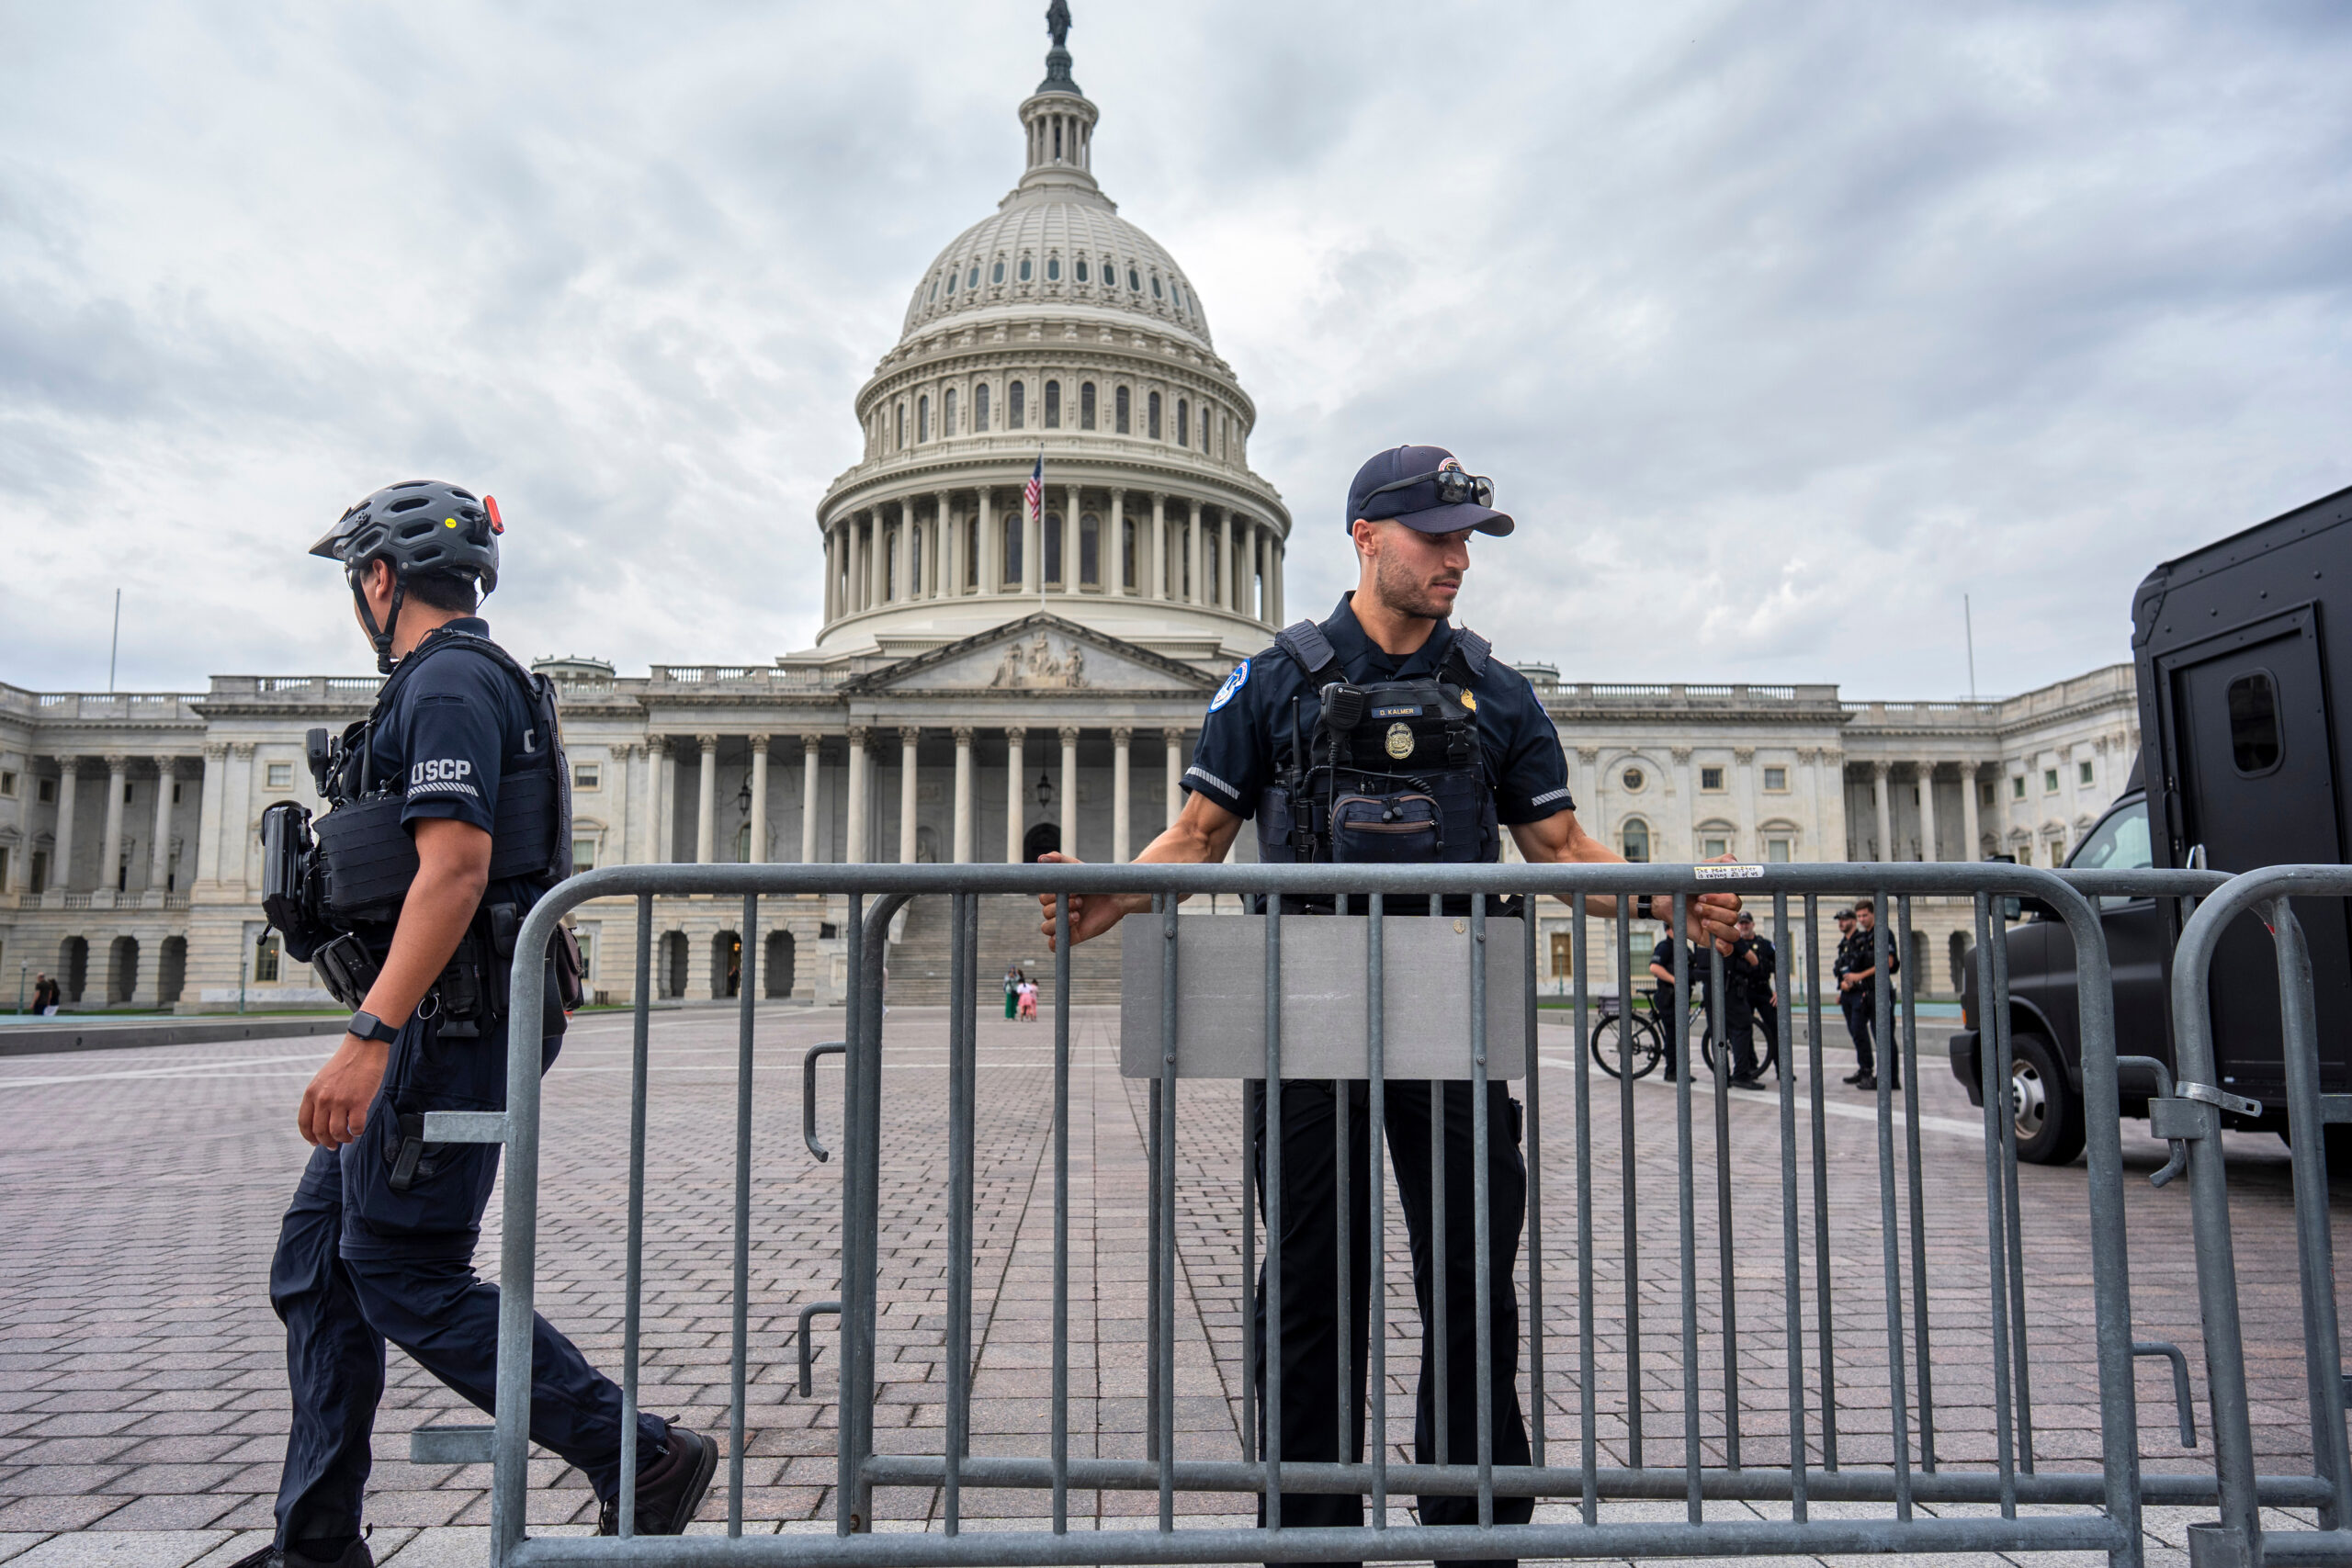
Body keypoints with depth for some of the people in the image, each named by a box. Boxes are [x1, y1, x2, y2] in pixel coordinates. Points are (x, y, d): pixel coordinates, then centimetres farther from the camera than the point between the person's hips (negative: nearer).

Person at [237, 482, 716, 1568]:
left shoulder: (449, 681, -12)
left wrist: (368, 1037, -29)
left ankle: (644, 1465, 0)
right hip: (438, 1026, 10)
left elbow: (456, 868, -25)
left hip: (451, 1024, -10)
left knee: (410, 1280, -6)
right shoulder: (465, 679, 21)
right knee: (315, 1268, 13)